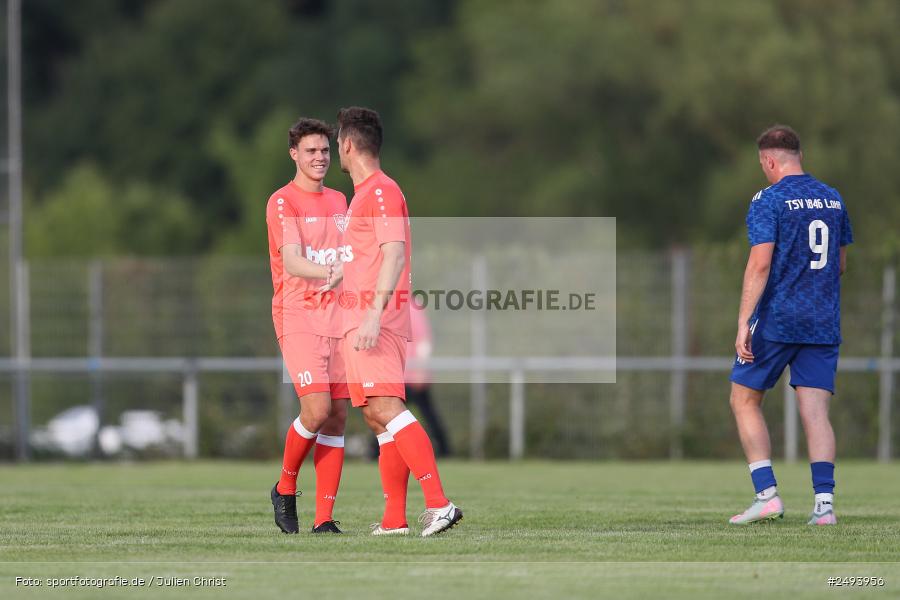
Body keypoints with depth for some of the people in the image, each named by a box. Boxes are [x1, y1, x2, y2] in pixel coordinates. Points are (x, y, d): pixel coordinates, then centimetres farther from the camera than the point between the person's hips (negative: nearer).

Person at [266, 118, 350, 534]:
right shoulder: (283, 203, -6)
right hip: (298, 319, -6)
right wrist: (332, 273, -36)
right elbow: (293, 263, -20)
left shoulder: (338, 201, 17)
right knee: (317, 409, -18)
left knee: (337, 417, -1)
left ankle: (324, 518, 0)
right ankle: (285, 489, 6)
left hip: (337, 320, 6)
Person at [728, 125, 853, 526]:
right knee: (815, 412, 2)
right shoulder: (833, 200, 11)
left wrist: (744, 323, -18)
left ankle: (767, 494, -1)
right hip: (824, 324, 5)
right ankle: (824, 502, -10)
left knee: (744, 402, 9)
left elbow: (760, 263, -17)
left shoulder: (768, 201, -8)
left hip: (776, 321, -5)